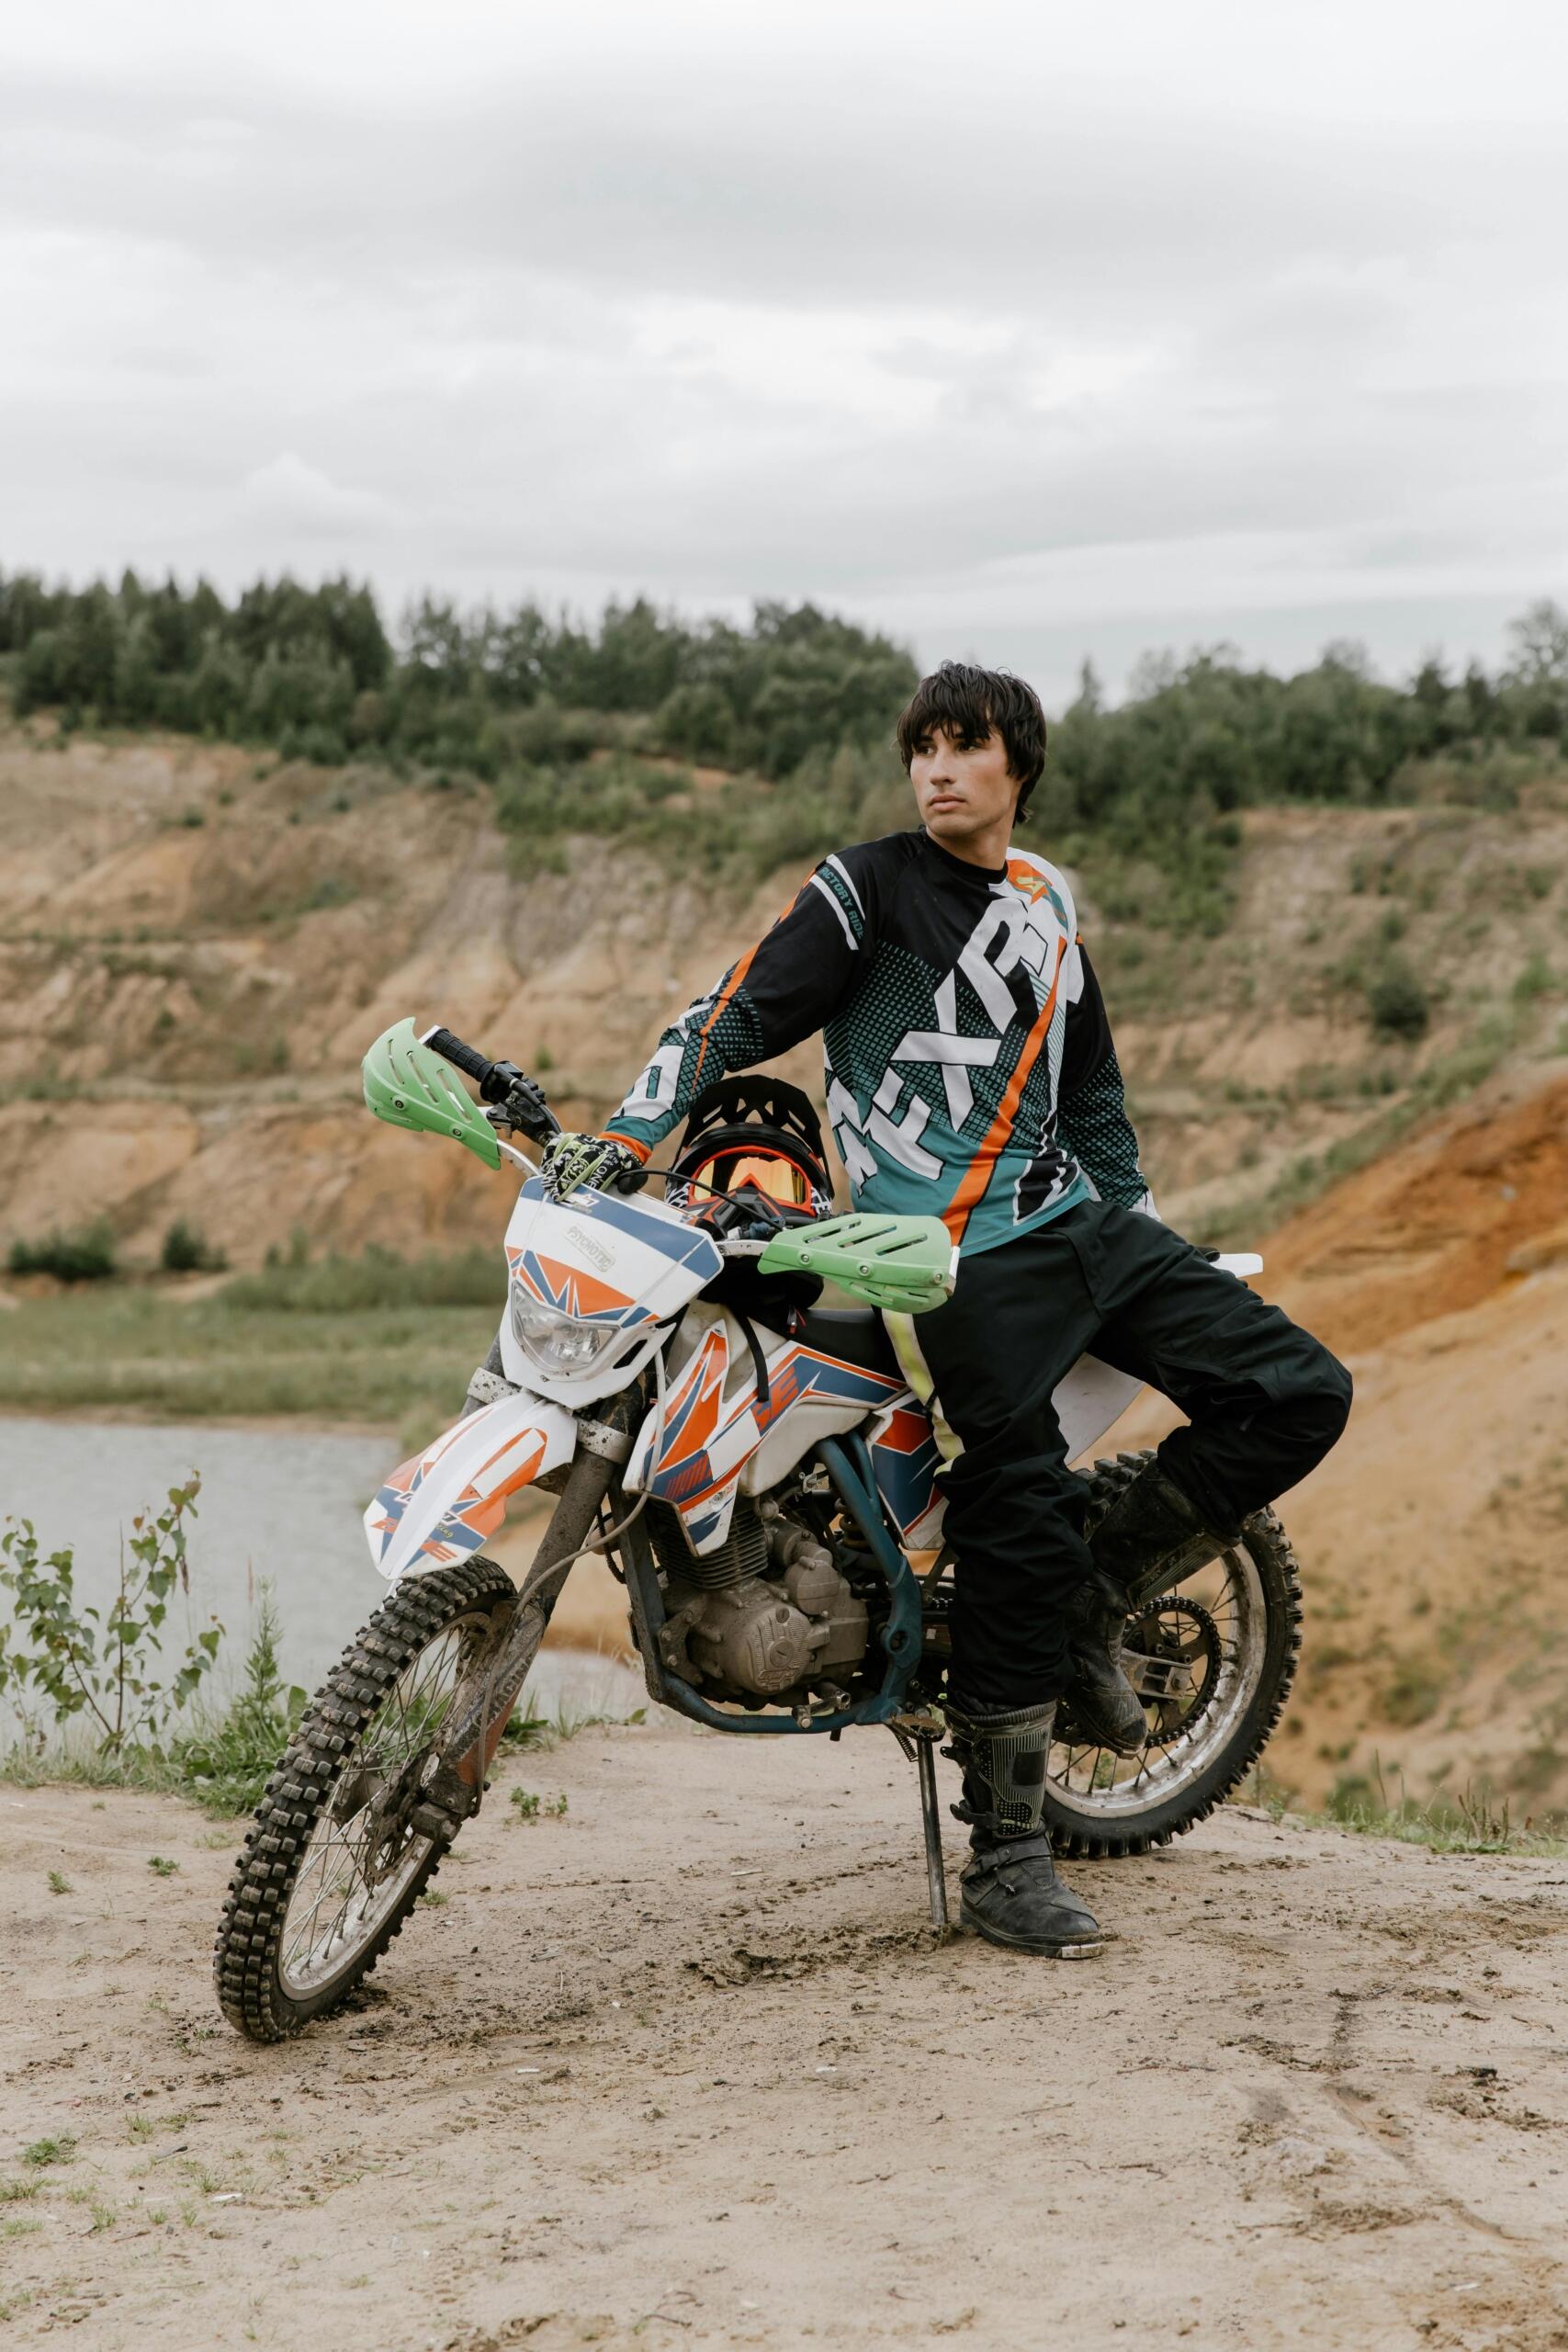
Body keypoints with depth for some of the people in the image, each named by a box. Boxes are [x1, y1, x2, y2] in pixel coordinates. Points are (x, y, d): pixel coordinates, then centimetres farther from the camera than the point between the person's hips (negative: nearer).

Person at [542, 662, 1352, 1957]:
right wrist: (633, 1131, -22)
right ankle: (1005, 1854, -3)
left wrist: (1141, 1215, 27)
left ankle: (1098, 1601, 11)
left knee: (1297, 1392, -3)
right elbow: (741, 1013, -9)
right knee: (1020, 1535, -13)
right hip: (960, 1258, -7)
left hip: (1078, 1218, 7)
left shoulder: (1048, 902, 17)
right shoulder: (867, 888, -2)